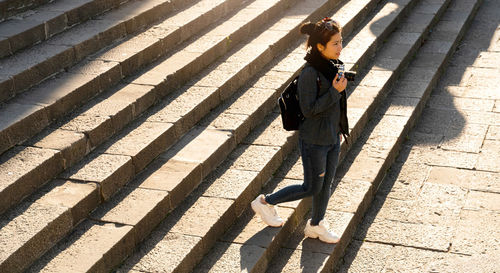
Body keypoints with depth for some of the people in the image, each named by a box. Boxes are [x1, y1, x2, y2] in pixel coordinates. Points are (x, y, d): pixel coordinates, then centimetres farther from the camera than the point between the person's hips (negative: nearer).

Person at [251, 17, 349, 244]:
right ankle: (265, 202, 22)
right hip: (314, 140, -8)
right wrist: (335, 92, -25)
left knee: (326, 184, 18)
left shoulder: (332, 66, 1)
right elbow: (308, 109, -24)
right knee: (312, 188, 5)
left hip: (333, 138, 8)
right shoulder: (310, 73, -24)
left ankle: (316, 226, 37)